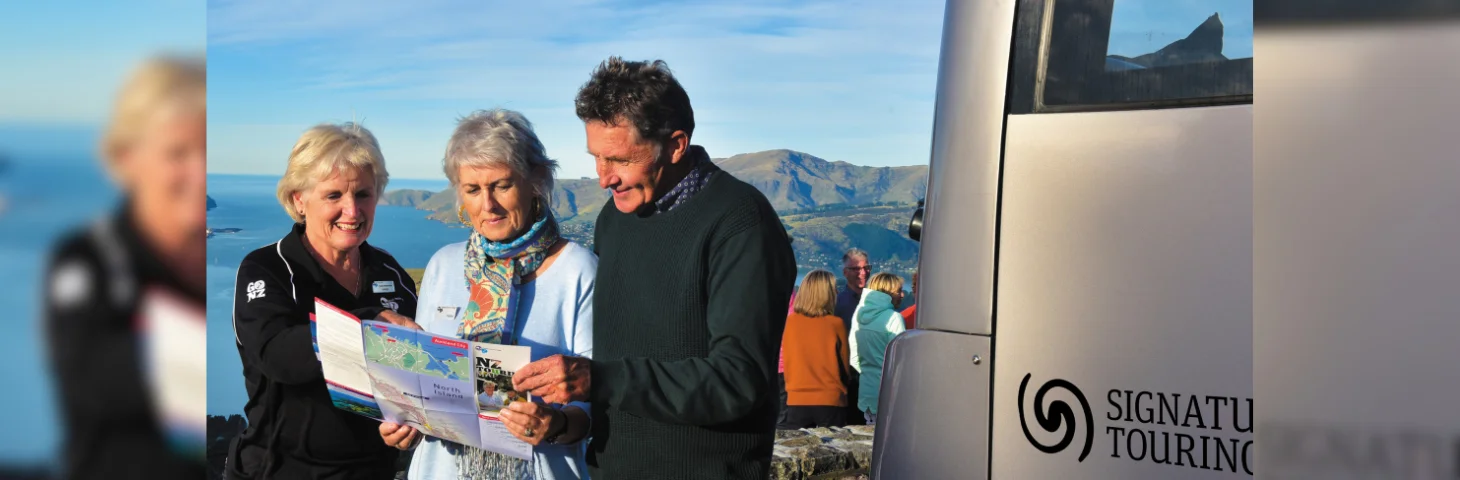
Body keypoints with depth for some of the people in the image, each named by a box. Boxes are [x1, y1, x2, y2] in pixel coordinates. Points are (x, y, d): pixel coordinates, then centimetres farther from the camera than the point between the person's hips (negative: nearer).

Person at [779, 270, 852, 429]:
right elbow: (844, 366, 4)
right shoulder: (835, 324, -7)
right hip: (831, 401, -2)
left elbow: (787, 362, 8)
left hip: (797, 400, 2)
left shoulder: (790, 322, -3)